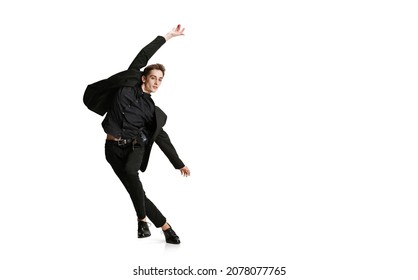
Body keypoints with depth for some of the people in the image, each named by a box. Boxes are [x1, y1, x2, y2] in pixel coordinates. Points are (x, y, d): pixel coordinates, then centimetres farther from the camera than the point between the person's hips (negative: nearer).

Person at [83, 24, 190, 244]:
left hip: (135, 147, 1)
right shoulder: (128, 85, 3)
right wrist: (168, 36, 1)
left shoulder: (152, 109, 10)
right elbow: (142, 57, -1)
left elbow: (162, 138, 16)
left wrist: (179, 164, 17)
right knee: (135, 189, -7)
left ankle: (142, 220, -9)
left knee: (130, 173, -28)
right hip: (114, 147, -1)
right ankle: (165, 226, 6)